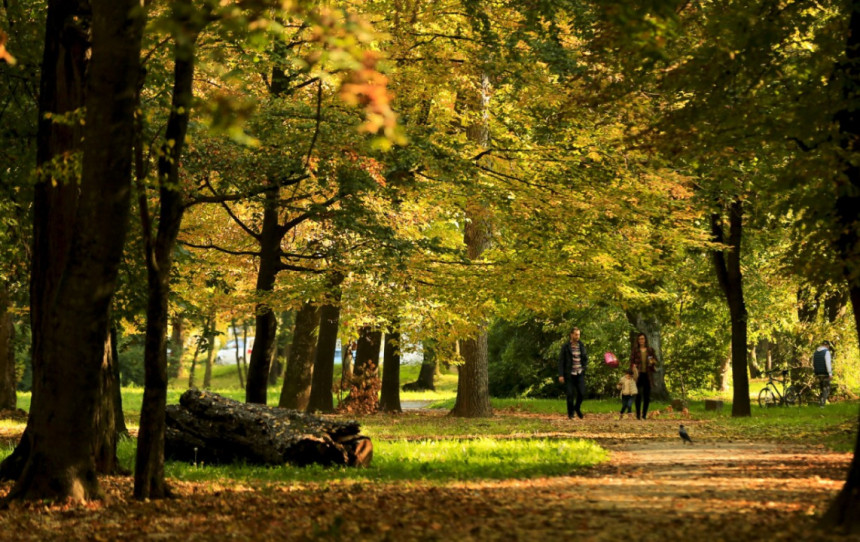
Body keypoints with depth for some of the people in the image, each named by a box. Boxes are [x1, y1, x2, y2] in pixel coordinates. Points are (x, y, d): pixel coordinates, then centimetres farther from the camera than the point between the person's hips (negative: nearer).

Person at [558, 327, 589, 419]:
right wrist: (561, 375, -10)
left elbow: (586, 358, 20)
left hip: (580, 374, 3)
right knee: (570, 394, -3)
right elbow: (561, 361, -4)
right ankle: (570, 413, 12)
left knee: (582, 393, -7)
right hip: (569, 374, -3)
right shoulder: (565, 346, -4)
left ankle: (577, 408, 21)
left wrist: (584, 368, 4)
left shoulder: (582, 346, 7)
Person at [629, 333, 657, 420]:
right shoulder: (634, 351, 6)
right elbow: (631, 361, 4)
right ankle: (638, 414, -5)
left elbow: (655, 360, 14)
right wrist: (633, 367, -14)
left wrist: (652, 362, -7)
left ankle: (644, 414, 8)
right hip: (638, 374, -2)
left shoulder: (650, 350, 11)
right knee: (638, 395, -8)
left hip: (647, 374, 2)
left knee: (647, 395, 2)